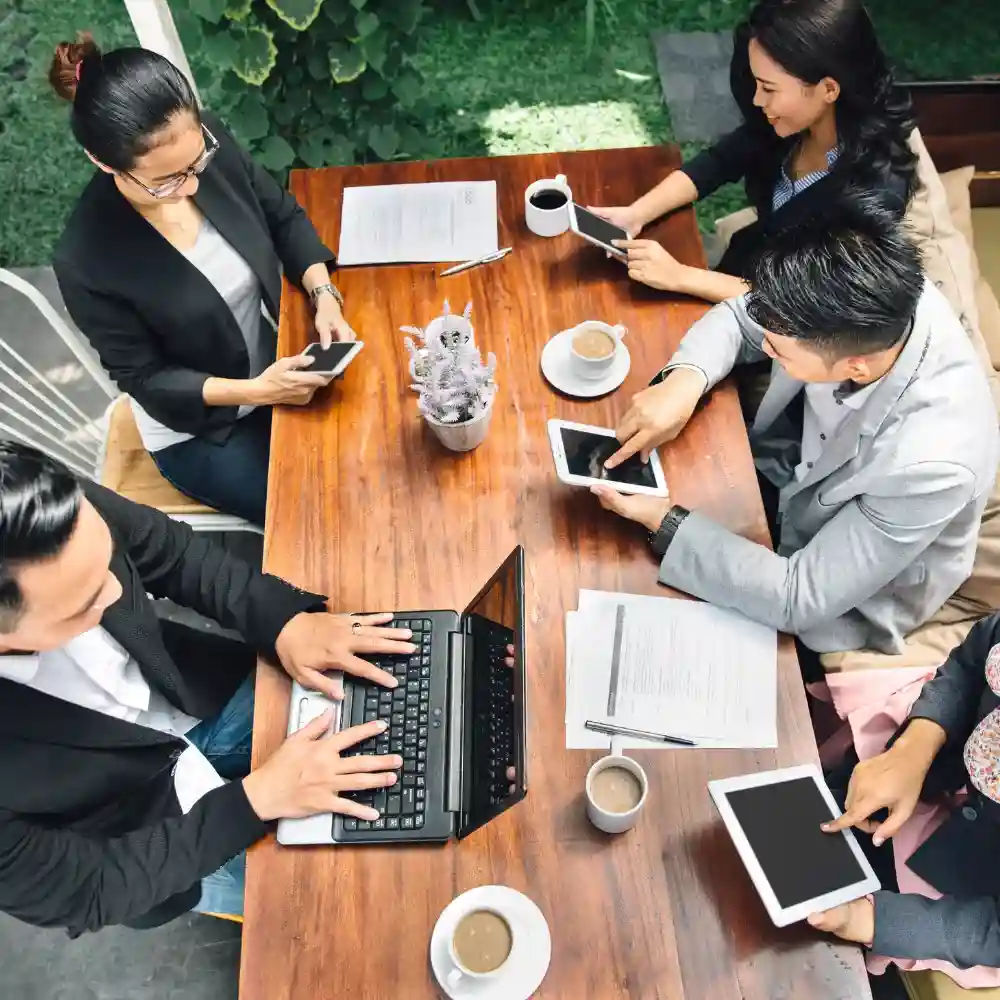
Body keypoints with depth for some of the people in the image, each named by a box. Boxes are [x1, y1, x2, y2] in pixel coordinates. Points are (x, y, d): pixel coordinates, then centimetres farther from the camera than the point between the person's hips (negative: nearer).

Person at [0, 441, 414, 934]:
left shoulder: (56, 509, -30)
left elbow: (172, 552, -8)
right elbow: (82, 892, -21)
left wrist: (287, 619, -21)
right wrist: (256, 798, -24)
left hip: (207, 697, 4)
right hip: (146, 830, -3)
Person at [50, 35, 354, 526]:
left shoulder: (210, 142, -16)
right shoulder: (86, 261, -27)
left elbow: (284, 216, -2)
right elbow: (146, 378, -18)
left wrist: (324, 296, -19)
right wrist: (256, 391, -29)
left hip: (279, 362, 5)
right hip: (199, 429, -5)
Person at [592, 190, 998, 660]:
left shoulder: (929, 461, -41)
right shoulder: (876, 301, -25)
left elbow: (800, 597, -31)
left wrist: (664, 521, -32)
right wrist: (684, 379, -28)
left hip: (832, 600, -5)